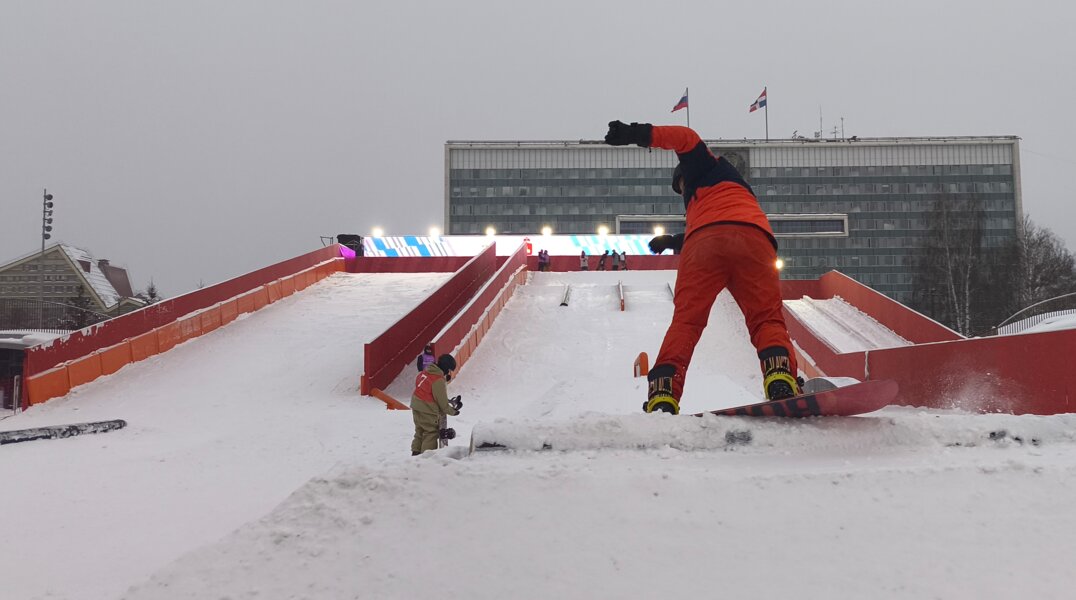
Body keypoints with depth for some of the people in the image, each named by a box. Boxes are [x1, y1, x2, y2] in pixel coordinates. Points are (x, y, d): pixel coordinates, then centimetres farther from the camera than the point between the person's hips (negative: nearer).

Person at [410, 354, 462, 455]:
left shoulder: (426, 372, 3)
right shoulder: (439, 381, -22)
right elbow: (442, 402, -18)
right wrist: (453, 411, -2)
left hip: (416, 405, 9)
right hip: (428, 410, -9)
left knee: (420, 431, 22)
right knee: (431, 433, 2)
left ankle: (416, 452, 29)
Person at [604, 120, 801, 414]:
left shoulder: (708, 168, 32)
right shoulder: (738, 190, 49)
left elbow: (686, 139, 13)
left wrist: (639, 133, 8)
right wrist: (673, 241, 68)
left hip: (703, 245, -4)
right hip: (755, 241, 4)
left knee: (685, 321, -3)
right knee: (767, 319, -2)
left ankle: (663, 396, -19)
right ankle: (781, 382, -31)